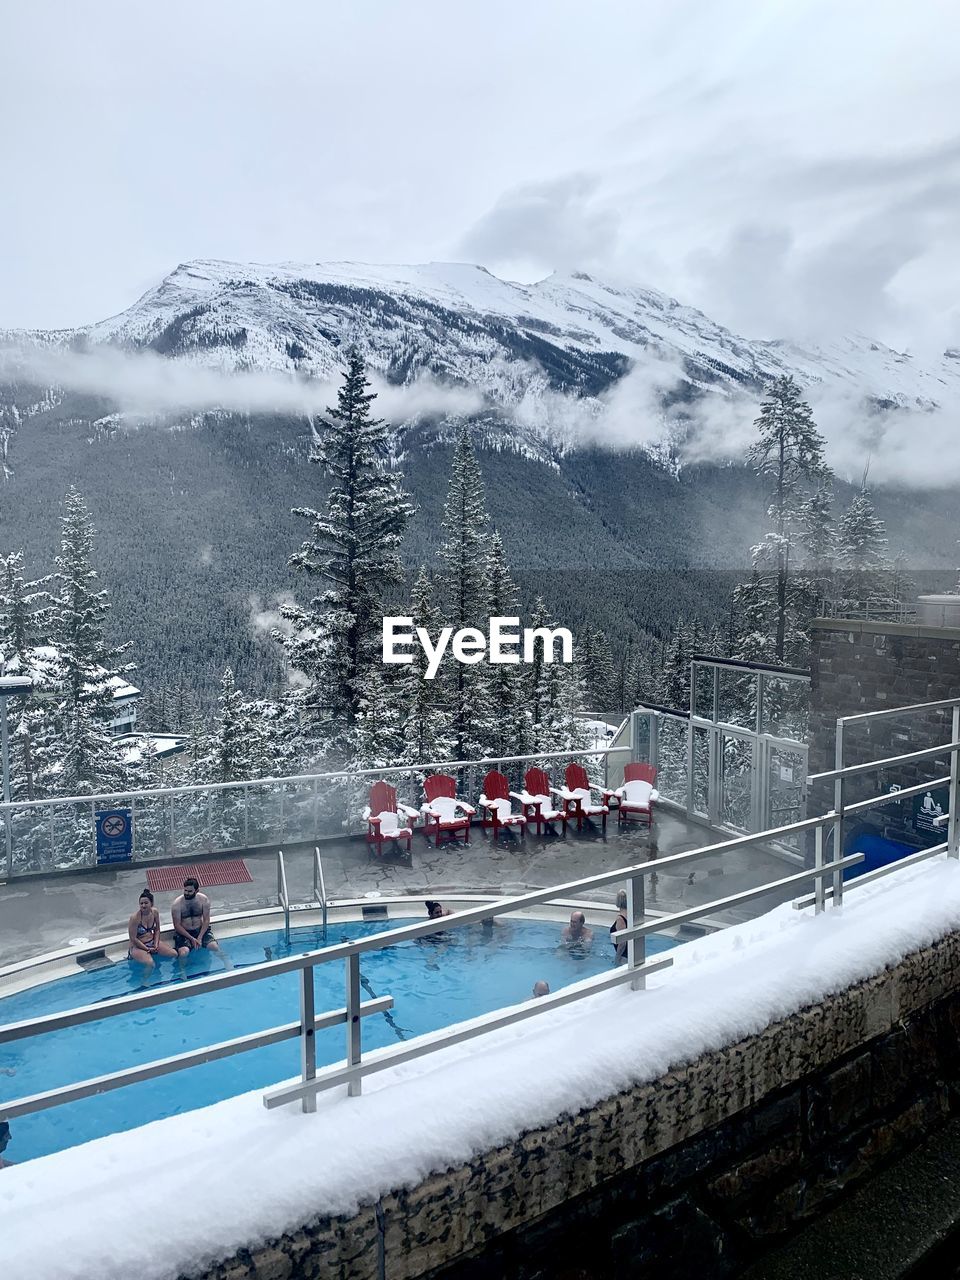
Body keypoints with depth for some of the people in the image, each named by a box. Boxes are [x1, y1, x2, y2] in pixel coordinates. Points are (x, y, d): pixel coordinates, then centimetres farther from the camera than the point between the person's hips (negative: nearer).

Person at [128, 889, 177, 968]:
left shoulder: (155, 912, -6)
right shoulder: (135, 917, -23)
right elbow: (133, 939, -18)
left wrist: (156, 945, -7)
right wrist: (147, 949, -16)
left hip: (152, 943, 6)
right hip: (138, 946, -6)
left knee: (174, 954, -9)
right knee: (150, 963, -33)